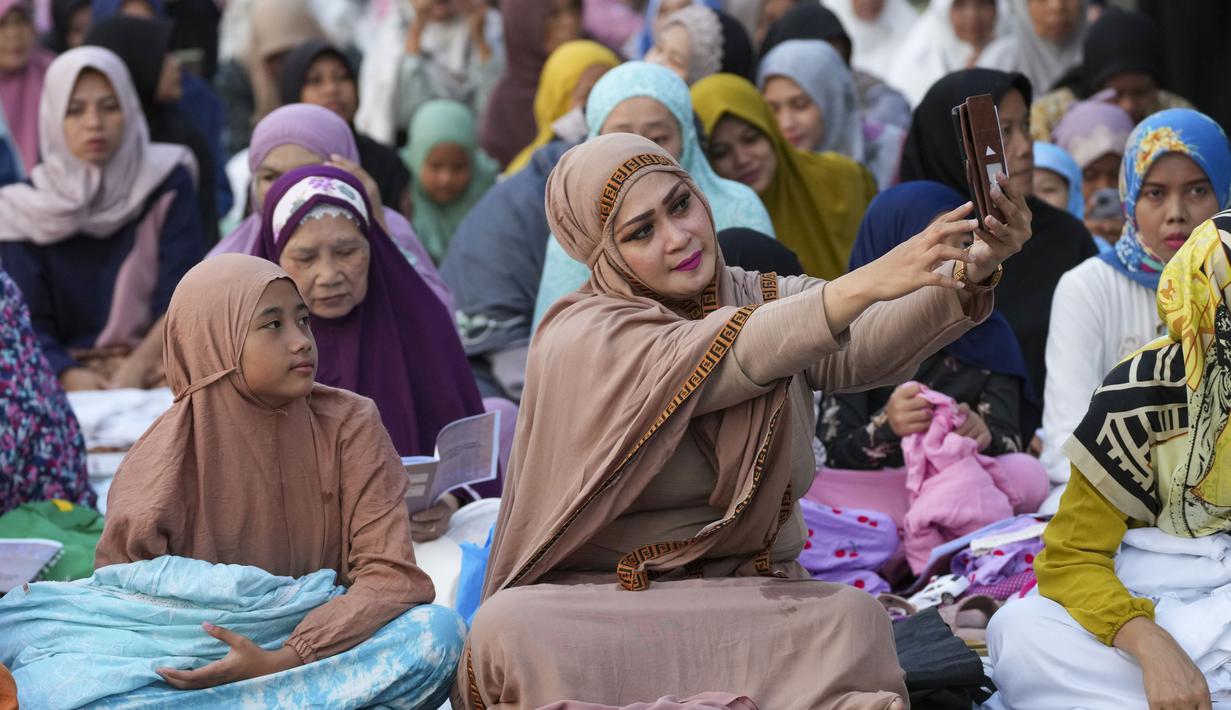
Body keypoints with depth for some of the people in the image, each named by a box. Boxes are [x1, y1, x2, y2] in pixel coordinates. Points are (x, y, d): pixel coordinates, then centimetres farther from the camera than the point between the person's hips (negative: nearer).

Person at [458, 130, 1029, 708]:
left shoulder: (771, 299, 7)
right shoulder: (578, 340, -6)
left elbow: (866, 349, -16)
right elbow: (730, 359, -24)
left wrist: (972, 273, -36)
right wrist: (865, 283, -39)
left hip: (750, 595, 2)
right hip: (596, 606, -2)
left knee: (852, 618, -31)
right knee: (514, 629, -35)